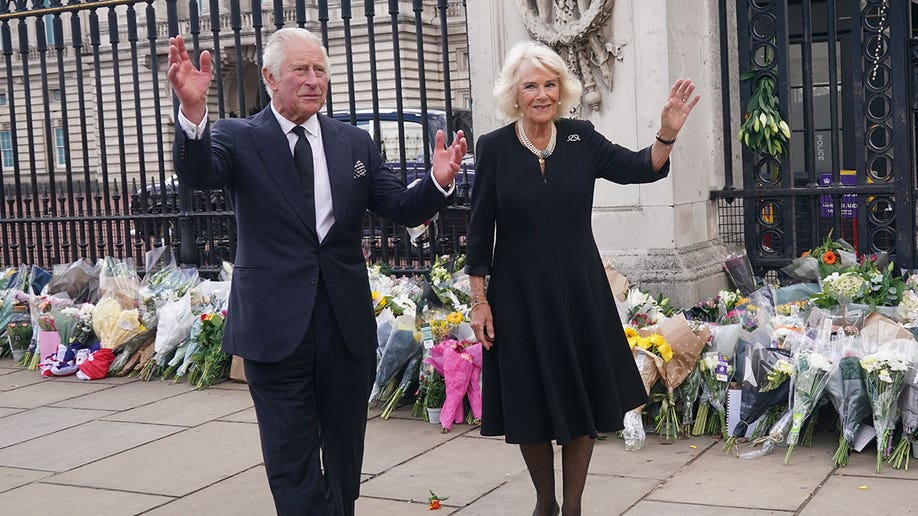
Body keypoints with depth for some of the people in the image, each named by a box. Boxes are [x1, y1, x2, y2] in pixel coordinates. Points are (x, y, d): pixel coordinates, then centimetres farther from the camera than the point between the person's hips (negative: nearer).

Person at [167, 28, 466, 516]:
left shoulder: (355, 142, 7)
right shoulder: (239, 137, -3)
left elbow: (403, 210, 4)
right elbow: (196, 172, -22)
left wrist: (438, 181, -17)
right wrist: (193, 111, -42)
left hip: (347, 324, 3)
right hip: (276, 327, -3)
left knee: (345, 453, 18)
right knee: (291, 462, 4)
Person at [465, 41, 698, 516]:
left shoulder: (581, 138, 0)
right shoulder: (494, 147, -6)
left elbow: (641, 169, -8)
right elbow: (479, 231, -4)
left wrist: (667, 135, -27)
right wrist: (478, 300, -6)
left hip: (579, 289, 2)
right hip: (519, 295, -2)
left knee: (582, 402, 8)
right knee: (531, 404, 8)